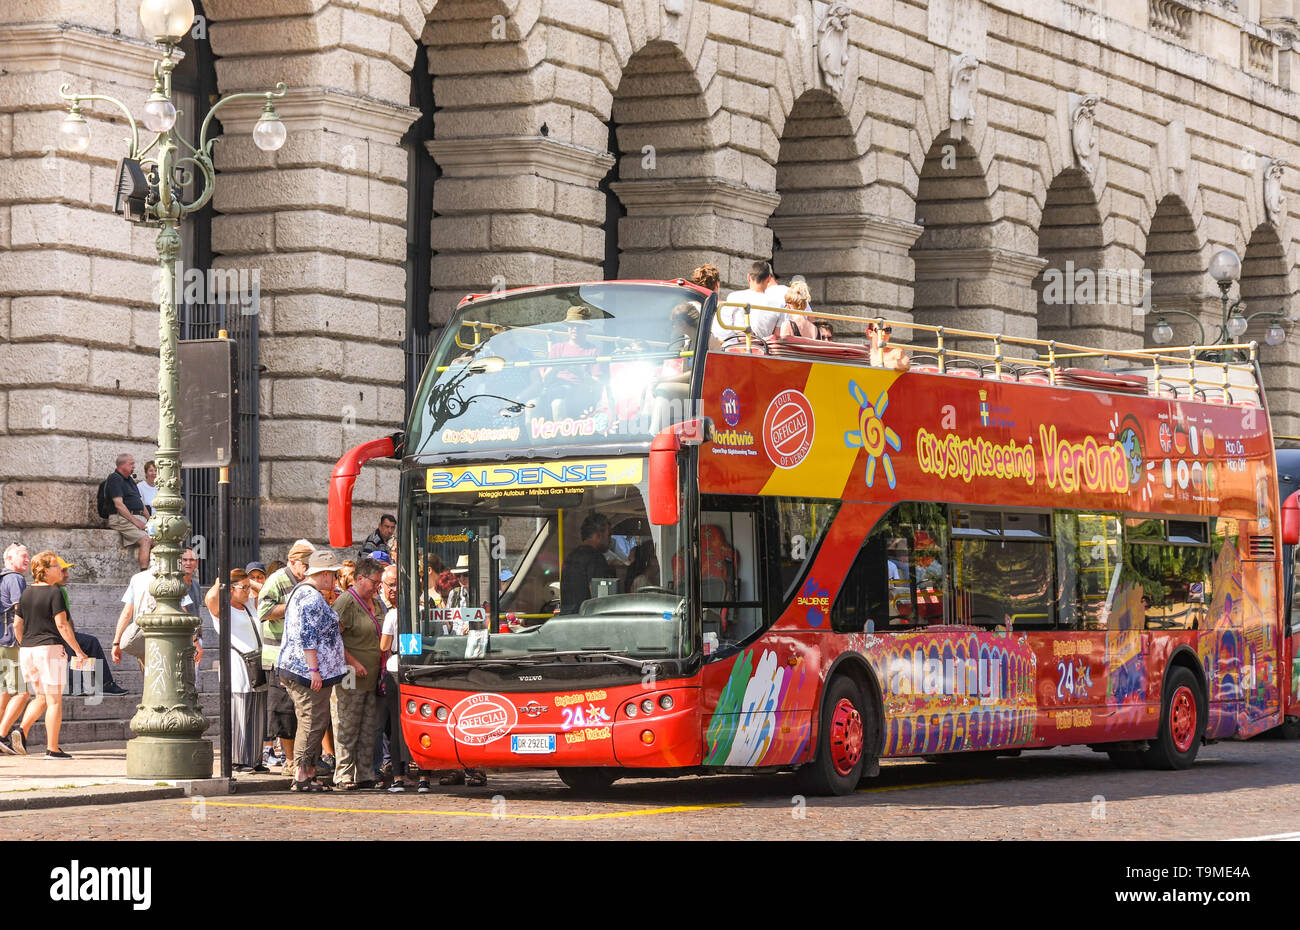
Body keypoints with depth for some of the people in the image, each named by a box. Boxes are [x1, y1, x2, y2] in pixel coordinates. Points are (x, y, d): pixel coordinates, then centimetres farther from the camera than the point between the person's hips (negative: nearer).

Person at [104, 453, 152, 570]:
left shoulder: (129, 479, 24)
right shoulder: (115, 479, -5)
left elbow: (140, 503, 27)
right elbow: (118, 504, -15)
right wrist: (135, 521, -18)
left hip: (138, 518, 9)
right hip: (122, 519, -9)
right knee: (146, 539, -29)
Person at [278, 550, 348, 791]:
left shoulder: (299, 592, 20)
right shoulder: (312, 598, -14)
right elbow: (308, 637, -21)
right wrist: (314, 669, -22)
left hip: (294, 669, 11)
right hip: (308, 668, -11)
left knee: (310, 723, 12)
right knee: (312, 722, -8)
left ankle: (309, 773, 13)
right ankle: (301, 776, -9)